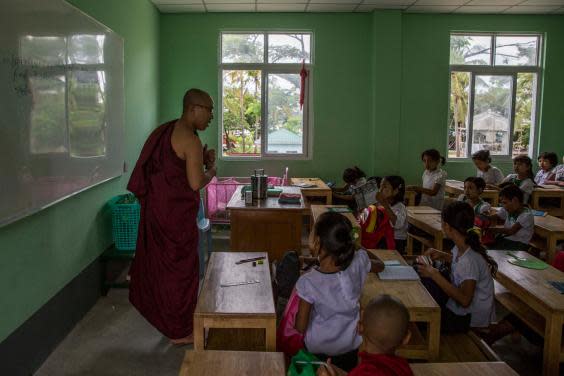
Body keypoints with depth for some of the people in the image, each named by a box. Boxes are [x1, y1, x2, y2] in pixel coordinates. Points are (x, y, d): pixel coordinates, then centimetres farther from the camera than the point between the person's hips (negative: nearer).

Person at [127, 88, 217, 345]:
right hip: (177, 214, -9)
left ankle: (165, 317, 38)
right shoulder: (190, 140, -19)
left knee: (160, 263, 20)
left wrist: (199, 160, 11)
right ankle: (180, 331, 17)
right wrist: (211, 167, -4)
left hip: (156, 207, 9)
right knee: (180, 269, 3)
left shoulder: (165, 131, 9)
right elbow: (196, 183, -22)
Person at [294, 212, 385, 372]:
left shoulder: (308, 282, -31)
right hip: (351, 349, 3)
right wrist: (357, 250, 15)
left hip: (317, 350, -2)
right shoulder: (359, 263, -22)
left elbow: (300, 328, -20)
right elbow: (380, 265, 4)